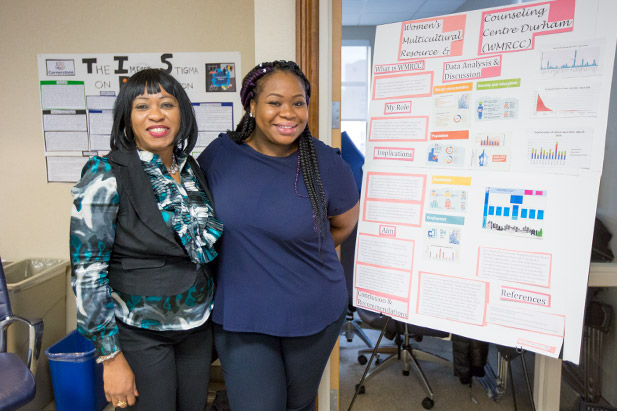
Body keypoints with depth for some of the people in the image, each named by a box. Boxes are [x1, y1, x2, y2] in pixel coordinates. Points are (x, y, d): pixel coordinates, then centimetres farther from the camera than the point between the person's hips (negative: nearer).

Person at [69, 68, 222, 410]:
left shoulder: (191, 169, 1)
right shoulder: (107, 176, -16)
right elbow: (87, 271, -15)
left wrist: (212, 312, 10)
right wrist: (111, 357, -15)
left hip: (198, 326, 5)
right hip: (141, 334, -5)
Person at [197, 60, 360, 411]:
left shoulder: (326, 164, -12)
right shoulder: (219, 155, -8)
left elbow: (345, 223, 6)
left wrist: (302, 257, 6)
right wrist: (247, 256, 4)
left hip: (313, 315, 0)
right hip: (239, 317, 0)